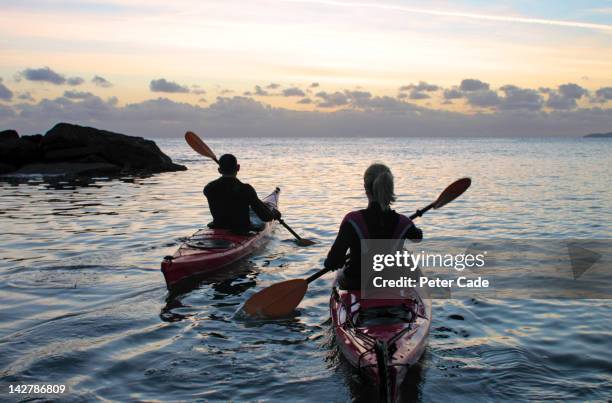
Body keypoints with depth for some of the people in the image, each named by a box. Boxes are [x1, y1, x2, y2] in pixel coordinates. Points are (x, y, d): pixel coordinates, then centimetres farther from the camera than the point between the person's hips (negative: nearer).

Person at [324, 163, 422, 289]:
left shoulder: (353, 221, -26)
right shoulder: (403, 223, -17)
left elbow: (332, 263, -27)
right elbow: (418, 238, 9)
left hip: (355, 285, -2)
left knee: (339, 276, 35)